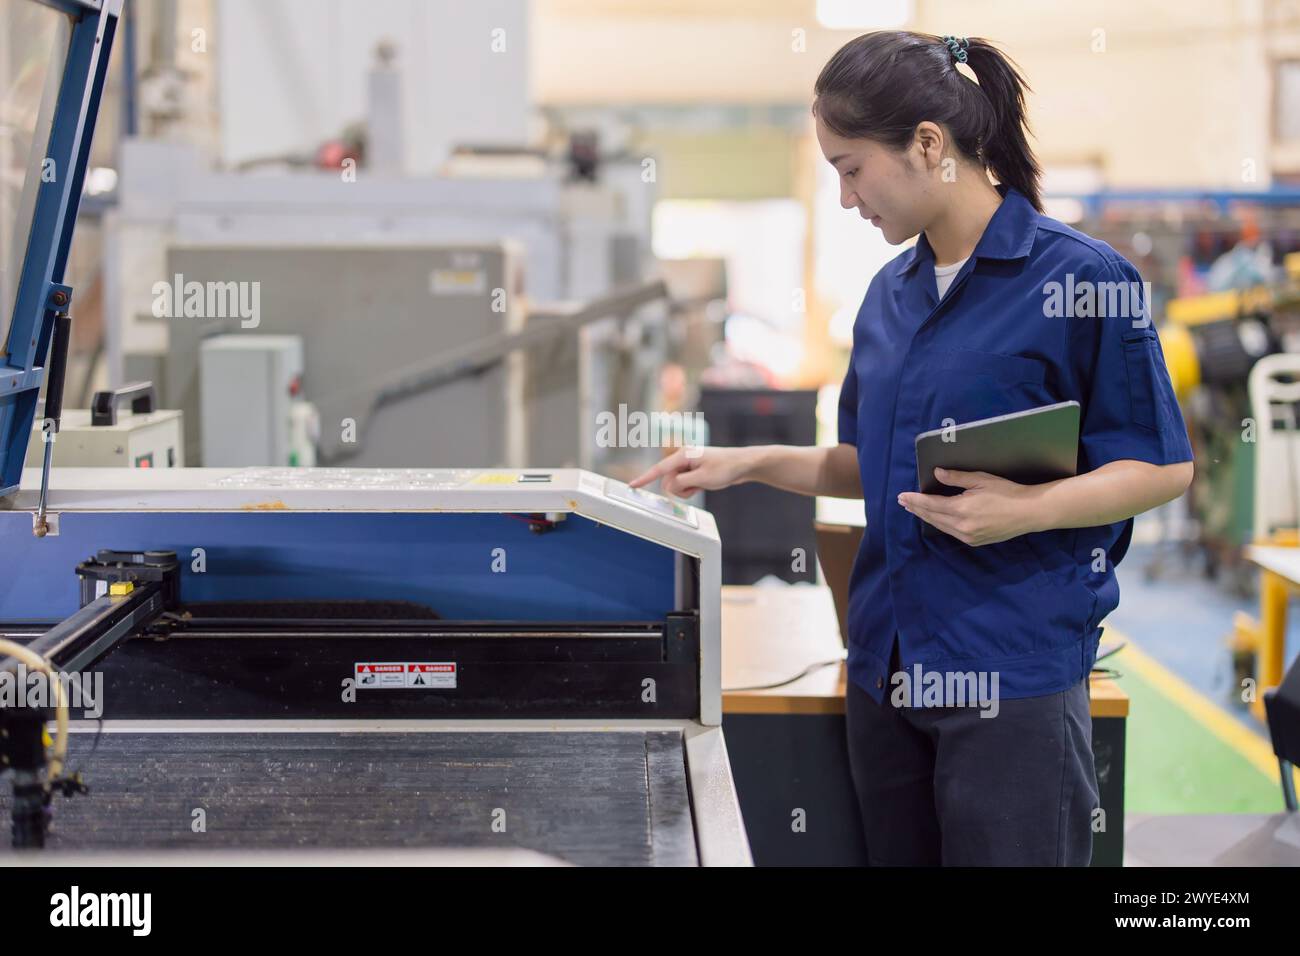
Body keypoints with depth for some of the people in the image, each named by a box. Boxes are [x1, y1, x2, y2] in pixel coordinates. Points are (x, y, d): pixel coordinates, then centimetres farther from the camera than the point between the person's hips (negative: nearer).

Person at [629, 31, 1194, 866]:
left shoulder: (1079, 276, -10)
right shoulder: (893, 292, 11)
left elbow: (1162, 467, -9)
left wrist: (1028, 509, -23)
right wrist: (746, 464, 10)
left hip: (1013, 670, -7)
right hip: (887, 663, 7)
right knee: (897, 854, 14)